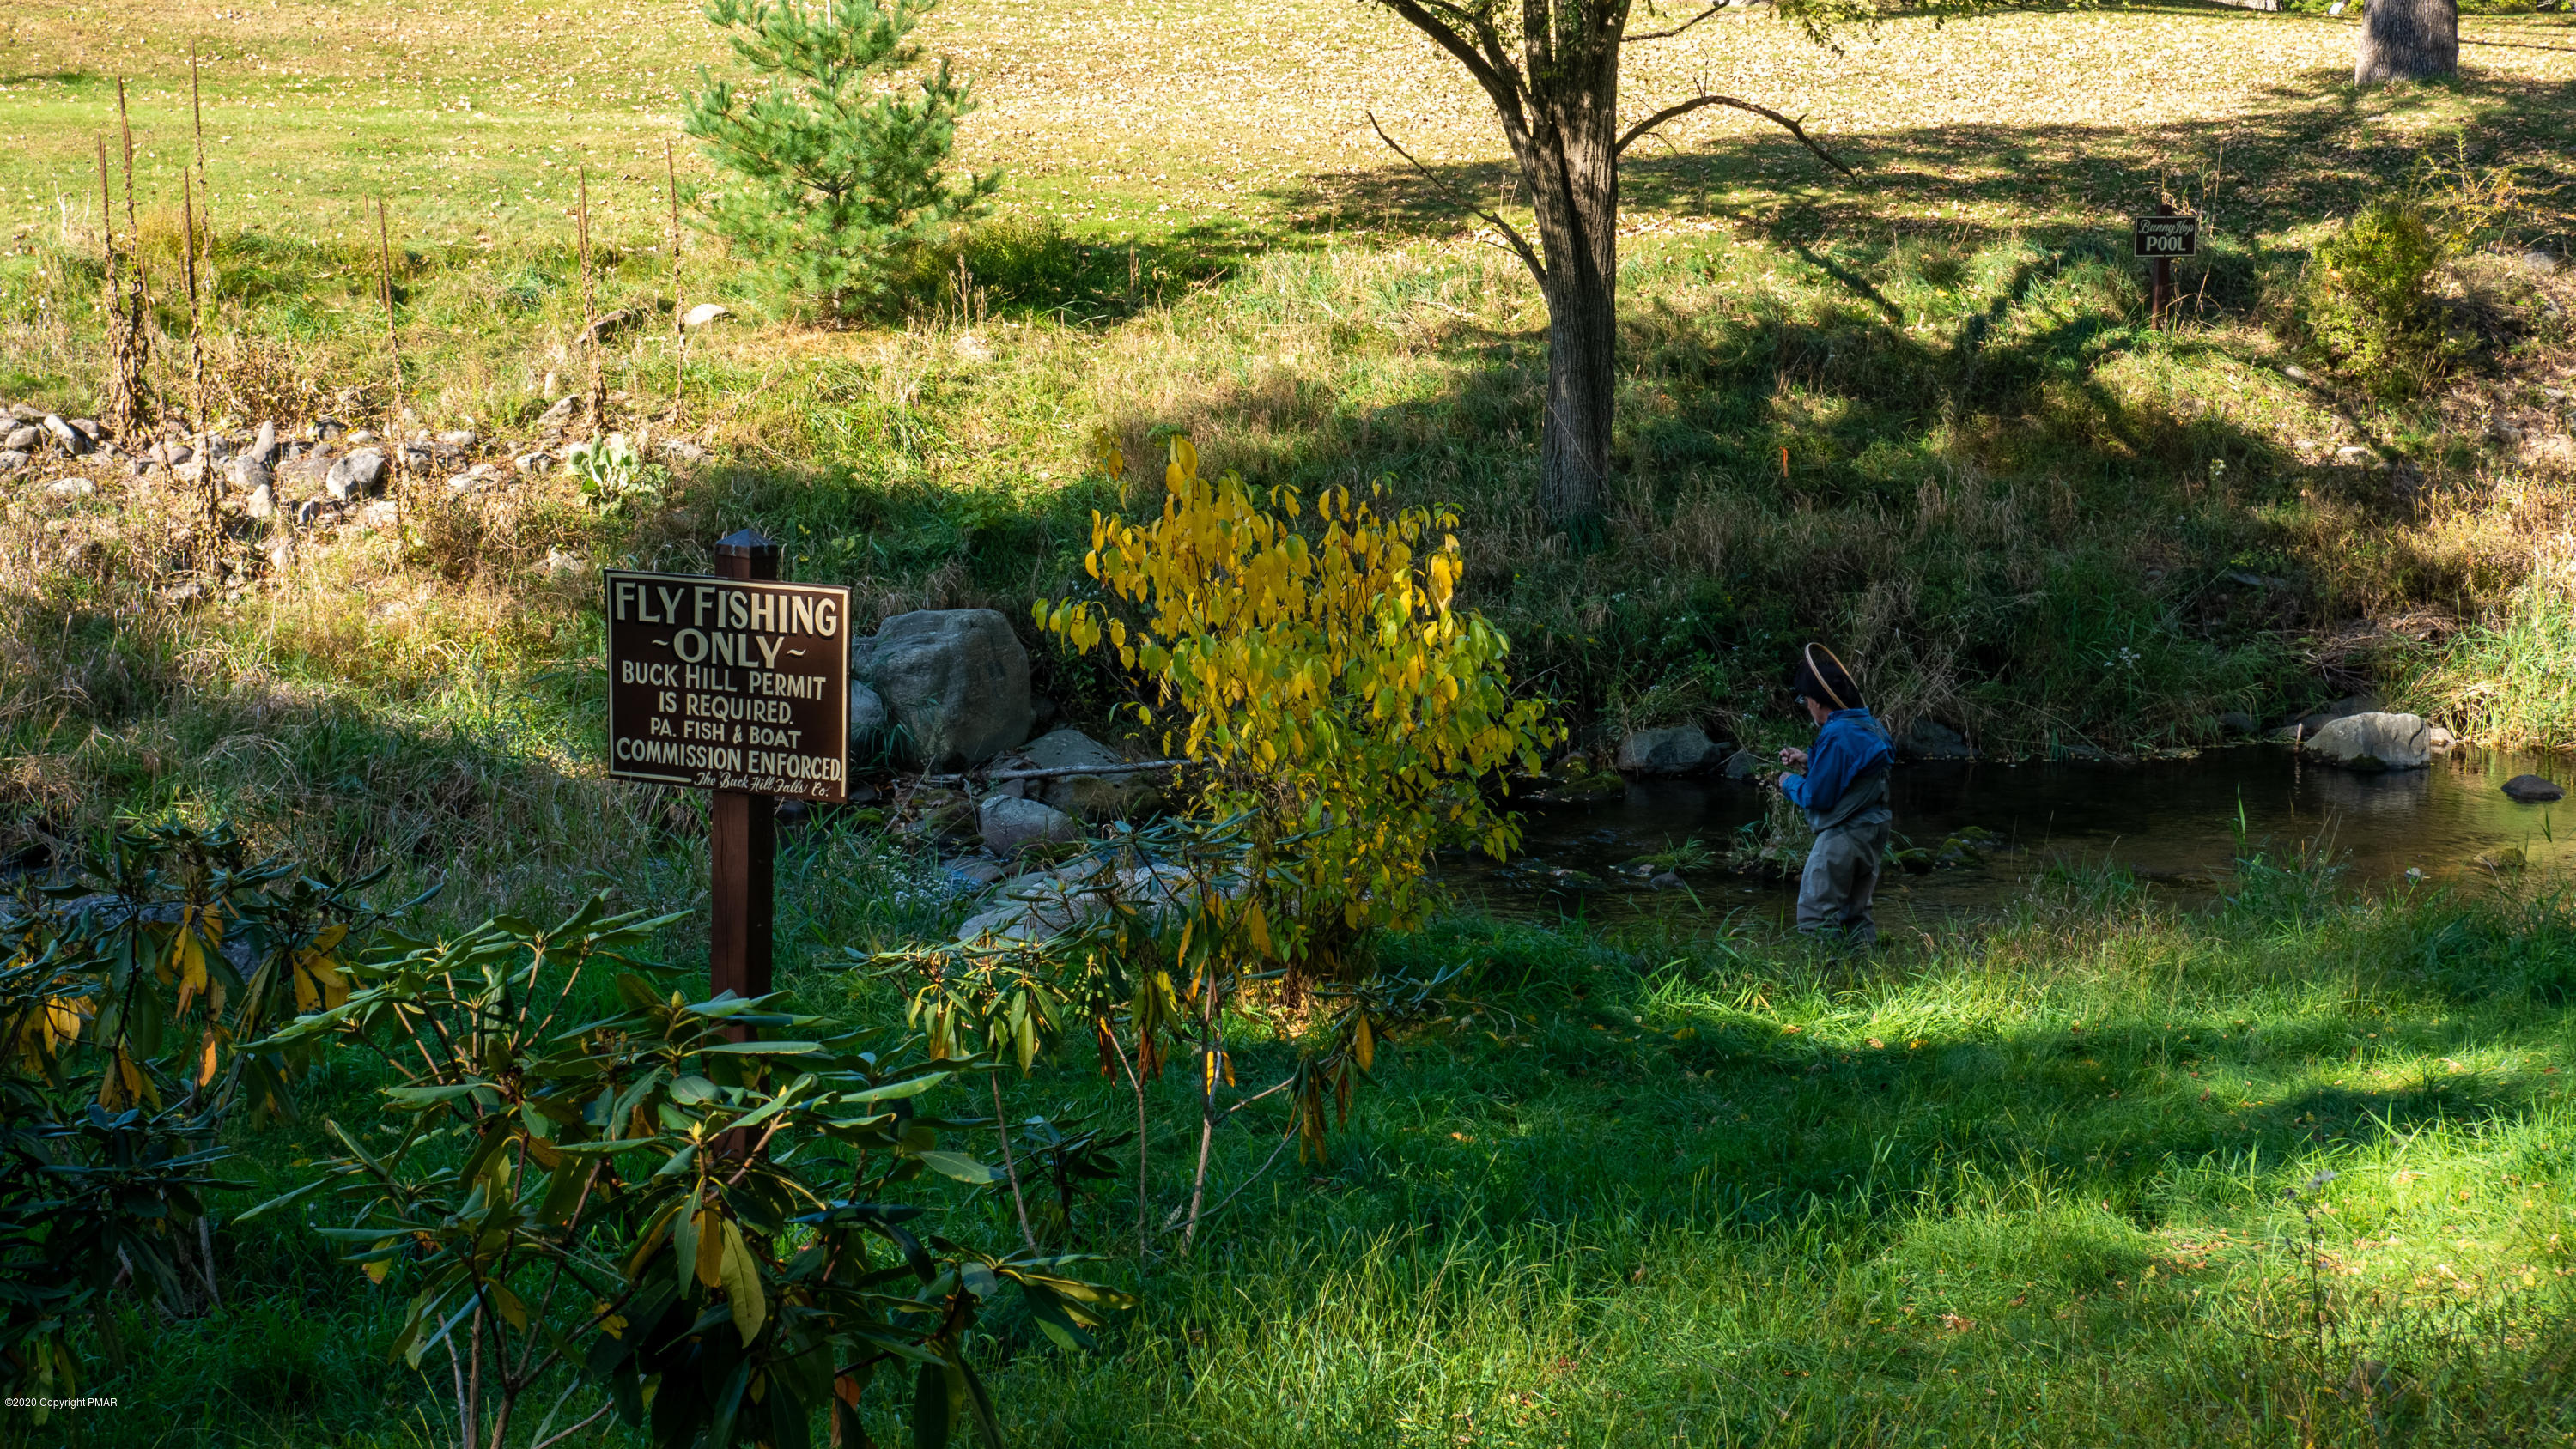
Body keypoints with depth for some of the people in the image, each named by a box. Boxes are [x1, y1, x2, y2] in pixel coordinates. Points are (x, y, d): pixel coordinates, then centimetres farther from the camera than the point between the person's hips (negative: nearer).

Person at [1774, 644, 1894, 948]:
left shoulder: (1836, 736, -21)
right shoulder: (1870, 726, 8)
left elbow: (1818, 797, -19)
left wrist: (1790, 784, 0)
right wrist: (1809, 761, 18)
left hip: (1843, 837, -10)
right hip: (1873, 833, 10)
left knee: (1815, 917, -5)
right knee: (1856, 914, 18)